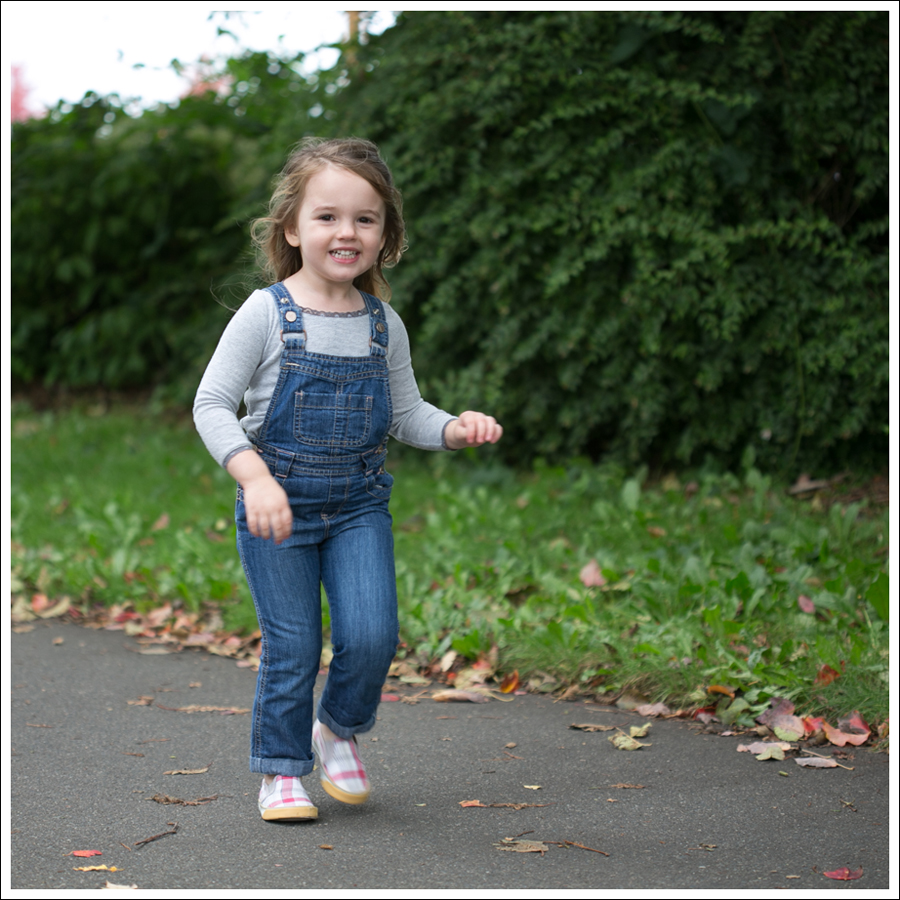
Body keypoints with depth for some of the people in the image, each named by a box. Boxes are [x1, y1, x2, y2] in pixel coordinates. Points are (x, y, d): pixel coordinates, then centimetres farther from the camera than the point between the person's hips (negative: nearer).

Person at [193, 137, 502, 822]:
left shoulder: (384, 325, 1)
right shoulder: (266, 314, -11)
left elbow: (406, 413, 11)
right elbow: (212, 405, -12)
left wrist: (456, 428, -10)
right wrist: (256, 478, -25)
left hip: (359, 506, 3)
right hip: (277, 507, -3)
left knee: (372, 636, -7)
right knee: (292, 647, 2)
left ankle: (339, 728, 24)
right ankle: (281, 770, 23)